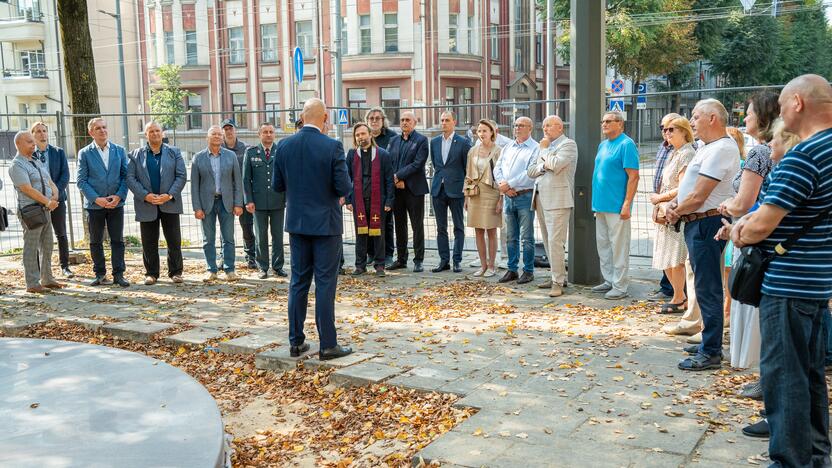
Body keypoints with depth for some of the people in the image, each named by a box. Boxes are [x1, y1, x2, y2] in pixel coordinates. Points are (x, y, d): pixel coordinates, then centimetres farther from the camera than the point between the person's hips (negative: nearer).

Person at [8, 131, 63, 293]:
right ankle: (32, 284, 1)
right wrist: (48, 202, -18)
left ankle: (47, 279, 22)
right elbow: (28, 190, -18)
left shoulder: (38, 162, 17)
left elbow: (51, 183, 14)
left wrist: (55, 197, -6)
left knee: (46, 246, 13)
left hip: (45, 210, 8)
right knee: (31, 248, -3)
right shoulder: (17, 165, -9)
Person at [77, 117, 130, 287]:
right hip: (95, 204, -1)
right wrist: (96, 199, -13)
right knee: (96, 242, 7)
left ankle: (118, 274, 8)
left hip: (116, 203, 1)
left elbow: (125, 176, 5)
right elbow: (82, 181, -2)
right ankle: (100, 274, 18)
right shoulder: (84, 153, 1)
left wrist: (119, 196, -9)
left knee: (117, 241, 2)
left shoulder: (119, 151, 6)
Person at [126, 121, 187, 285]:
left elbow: (182, 176, 1)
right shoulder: (136, 154, 7)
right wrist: (145, 195, -12)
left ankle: (175, 272, 12)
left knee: (174, 240, 2)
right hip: (146, 204, 0)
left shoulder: (174, 153, 7)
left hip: (169, 203, 0)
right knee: (149, 242, 5)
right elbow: (130, 178, 0)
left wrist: (170, 195, -12)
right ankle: (151, 273, 15)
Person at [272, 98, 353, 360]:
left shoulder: (284, 146, -1)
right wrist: (340, 191, 7)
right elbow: (344, 188, -15)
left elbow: (277, 186, 5)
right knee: (325, 284, 1)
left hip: (297, 223, 4)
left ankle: (296, 342, 17)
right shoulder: (332, 147, -14)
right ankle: (327, 345, 5)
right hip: (326, 223, -4)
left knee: (298, 282, 12)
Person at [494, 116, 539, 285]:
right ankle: (512, 269, 19)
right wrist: (502, 184, -7)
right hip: (508, 196, 6)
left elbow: (530, 173, -16)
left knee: (526, 237, -1)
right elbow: (498, 168, 12)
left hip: (525, 196, -6)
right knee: (511, 237, 11)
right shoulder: (507, 148, 16)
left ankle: (528, 271, 6)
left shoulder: (535, 149, -5)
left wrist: (509, 184, -15)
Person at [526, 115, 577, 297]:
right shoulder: (545, 146, 22)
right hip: (541, 198, 8)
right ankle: (558, 275, 21)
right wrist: (543, 166, -5)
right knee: (548, 241, 11)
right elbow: (531, 171, 15)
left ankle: (558, 283, -9)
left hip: (557, 199, -8)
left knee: (555, 242, -12)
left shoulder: (568, 144, -3)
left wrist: (544, 150, -3)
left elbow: (555, 165, -19)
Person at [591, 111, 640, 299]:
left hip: (616, 206, -9)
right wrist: (596, 202, 16)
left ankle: (620, 287, 5)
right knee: (603, 245, 13)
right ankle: (609, 281, 24)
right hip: (601, 204, 9)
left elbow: (633, 176, -14)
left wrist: (627, 204, -19)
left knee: (619, 246, -2)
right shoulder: (603, 145, 16)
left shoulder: (626, 144, -9)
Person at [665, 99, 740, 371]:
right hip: (697, 224, 11)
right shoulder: (707, 148, 16)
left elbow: (697, 197, -21)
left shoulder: (720, 149, -18)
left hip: (706, 224, -11)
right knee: (705, 287, 17)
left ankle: (711, 353, 1)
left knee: (707, 288, -6)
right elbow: (689, 185, 21)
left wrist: (676, 213, -5)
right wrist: (674, 204, 2)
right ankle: (710, 343, 29)